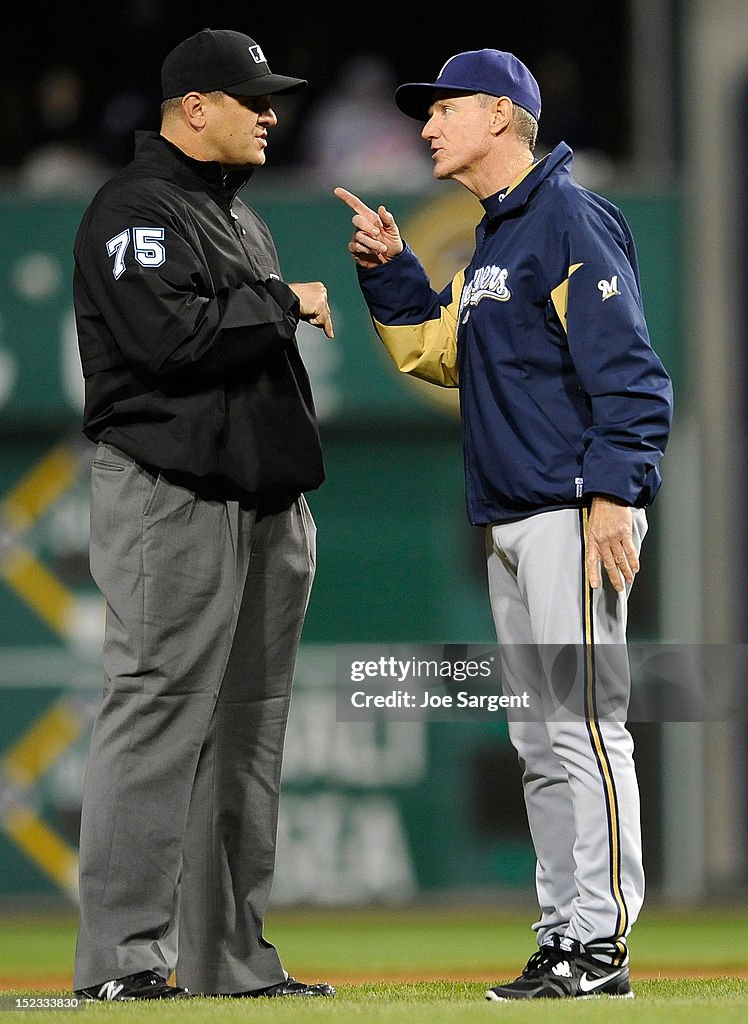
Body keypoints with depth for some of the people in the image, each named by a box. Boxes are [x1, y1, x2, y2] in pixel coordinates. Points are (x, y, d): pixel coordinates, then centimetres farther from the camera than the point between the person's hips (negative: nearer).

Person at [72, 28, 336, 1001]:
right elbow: (172, 336, -23)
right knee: (158, 715, -12)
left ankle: (232, 957, 13)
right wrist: (283, 303, -11)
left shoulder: (237, 214, 22)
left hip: (261, 501, 10)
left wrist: (294, 493, 19)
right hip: (172, 492, -10)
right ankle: (122, 957, -14)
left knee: (246, 733, 9)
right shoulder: (138, 209, -9)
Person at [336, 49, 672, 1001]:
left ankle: (602, 945, -13)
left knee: (582, 723, -12)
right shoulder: (492, 242, 20)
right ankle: (563, 938, 13)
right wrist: (390, 270, 12)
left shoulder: (571, 219, -9)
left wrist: (614, 495, -23)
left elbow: (626, 368, -15)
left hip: (573, 513, -10)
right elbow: (437, 352, 24)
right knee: (538, 741, 10)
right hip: (509, 523, 10)